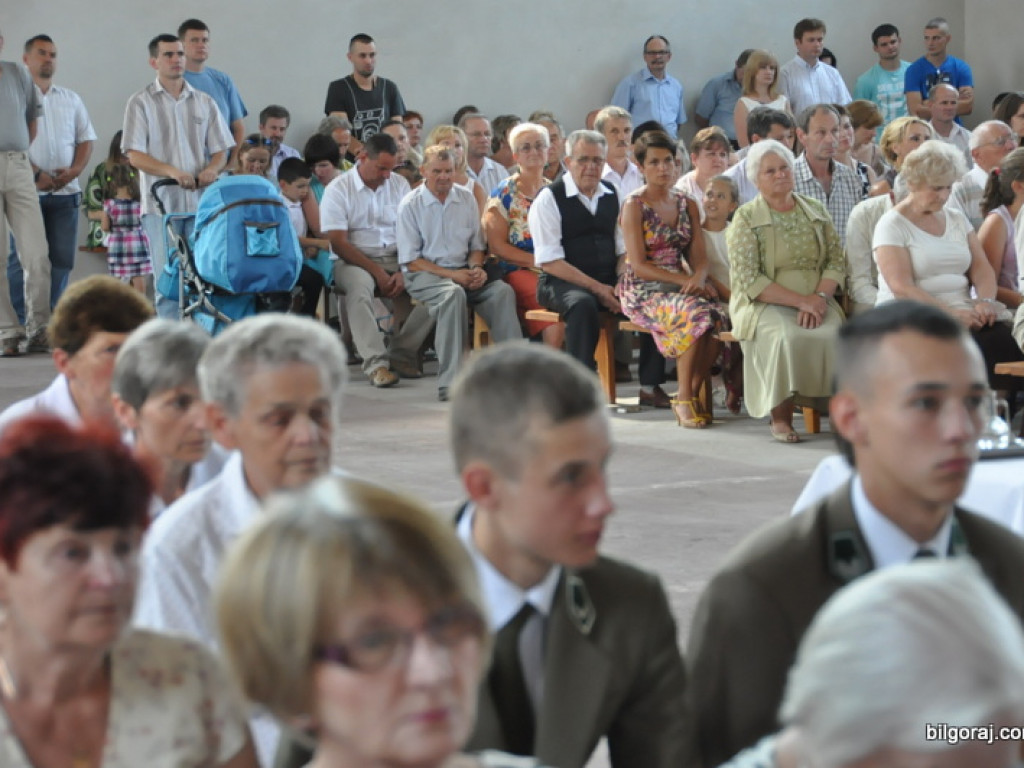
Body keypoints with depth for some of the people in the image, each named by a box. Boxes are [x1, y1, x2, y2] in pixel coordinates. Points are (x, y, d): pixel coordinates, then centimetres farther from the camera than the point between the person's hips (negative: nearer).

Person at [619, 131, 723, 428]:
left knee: (716, 314, -29)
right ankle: (683, 399, -23)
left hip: (680, 285, 5)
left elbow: (699, 257, 8)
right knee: (697, 313, -34)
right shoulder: (634, 205, -3)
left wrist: (698, 279, -16)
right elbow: (639, 265, -10)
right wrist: (684, 280, -19)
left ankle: (694, 395, -17)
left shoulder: (688, 205, 14)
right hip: (642, 290, -5)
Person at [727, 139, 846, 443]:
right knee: (786, 336, -35)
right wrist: (800, 301, -15)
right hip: (765, 305, -3)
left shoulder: (816, 210, 15)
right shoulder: (745, 219, 2)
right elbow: (749, 281, -8)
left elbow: (836, 261, 8)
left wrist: (819, 298, -12)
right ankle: (780, 418, -24)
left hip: (816, 301, 3)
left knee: (830, 333, -30)